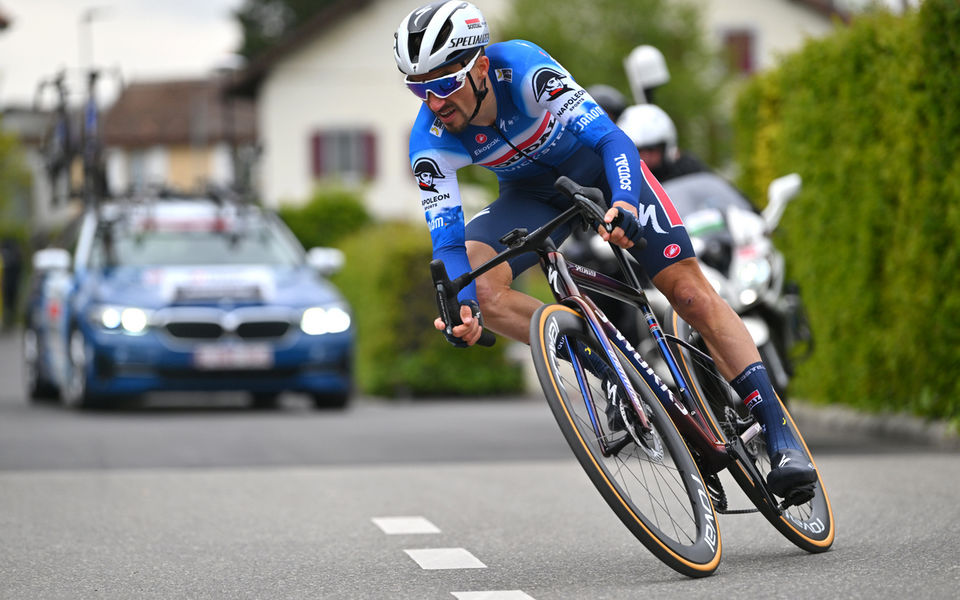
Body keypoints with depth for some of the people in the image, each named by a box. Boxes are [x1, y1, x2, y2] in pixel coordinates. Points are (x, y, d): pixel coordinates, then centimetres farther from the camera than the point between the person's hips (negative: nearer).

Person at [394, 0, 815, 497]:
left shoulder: (524, 68, -34)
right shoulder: (431, 140, -26)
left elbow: (610, 137, -39)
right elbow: (448, 240, -27)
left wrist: (624, 204, -59)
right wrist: (458, 305, -47)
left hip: (598, 165, -3)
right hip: (533, 194, 3)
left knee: (690, 293, -12)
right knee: (476, 284, -26)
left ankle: (780, 436, -8)